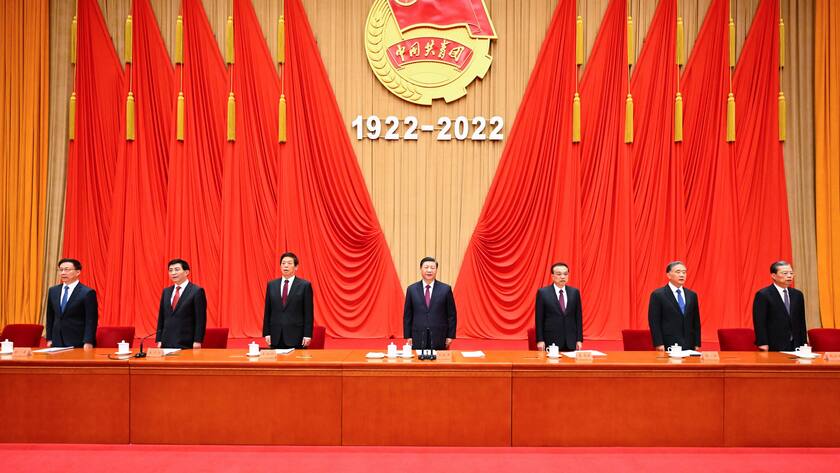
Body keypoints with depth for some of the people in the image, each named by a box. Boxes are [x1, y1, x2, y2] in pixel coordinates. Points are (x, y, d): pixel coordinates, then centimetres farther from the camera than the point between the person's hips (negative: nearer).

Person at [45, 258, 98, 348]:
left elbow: (91, 321, -11)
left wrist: (88, 342, -17)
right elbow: (50, 317, 16)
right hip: (57, 342, 5)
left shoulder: (87, 293, -9)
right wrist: (49, 339, 10)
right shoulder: (53, 291, 11)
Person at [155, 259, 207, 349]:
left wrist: (197, 341, -14)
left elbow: (200, 319, -8)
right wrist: (159, 340, 8)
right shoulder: (166, 291, 14)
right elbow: (161, 317, 15)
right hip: (166, 342, 5)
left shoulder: (197, 291, -5)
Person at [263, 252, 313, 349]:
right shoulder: (271, 285, 9)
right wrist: (267, 333, 4)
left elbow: (309, 313, -3)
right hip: (276, 337, 3)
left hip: (296, 336, -3)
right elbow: (267, 311, 10)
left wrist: (307, 335, -8)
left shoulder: (305, 285, -2)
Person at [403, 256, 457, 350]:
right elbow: (407, 315, 7)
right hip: (418, 339, 1)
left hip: (439, 339, -1)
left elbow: (452, 314, 3)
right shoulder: (412, 289, 4)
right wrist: (408, 337, 2)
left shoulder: (445, 289, 1)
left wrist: (450, 336, -1)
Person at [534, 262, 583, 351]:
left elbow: (578, 317, 8)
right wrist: (540, 340, -7)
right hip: (551, 341, -3)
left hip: (570, 342, 3)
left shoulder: (574, 292, 7)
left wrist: (579, 339, 3)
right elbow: (539, 319, -2)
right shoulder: (543, 292, -2)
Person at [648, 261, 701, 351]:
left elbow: (696, 321, 14)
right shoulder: (658, 295, -4)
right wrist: (659, 344, -13)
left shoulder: (692, 295, 12)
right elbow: (654, 322, -7)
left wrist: (697, 344, 8)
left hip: (689, 346, 4)